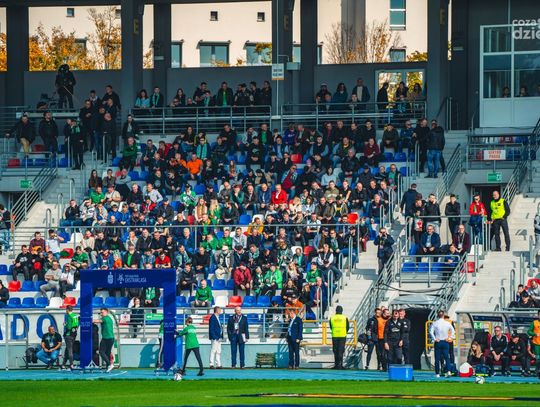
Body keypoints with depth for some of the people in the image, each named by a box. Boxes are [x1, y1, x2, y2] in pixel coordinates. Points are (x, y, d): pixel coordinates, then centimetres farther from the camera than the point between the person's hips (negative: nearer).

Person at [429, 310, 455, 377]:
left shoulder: (434, 323, -4)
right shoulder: (447, 323, 0)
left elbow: (431, 332, -13)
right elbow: (453, 331, -1)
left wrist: (434, 339, -8)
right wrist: (450, 338, 3)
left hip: (437, 342, -1)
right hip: (445, 342, 1)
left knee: (437, 359, 3)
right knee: (447, 357, 6)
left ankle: (437, 373, 2)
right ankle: (448, 371, -10)